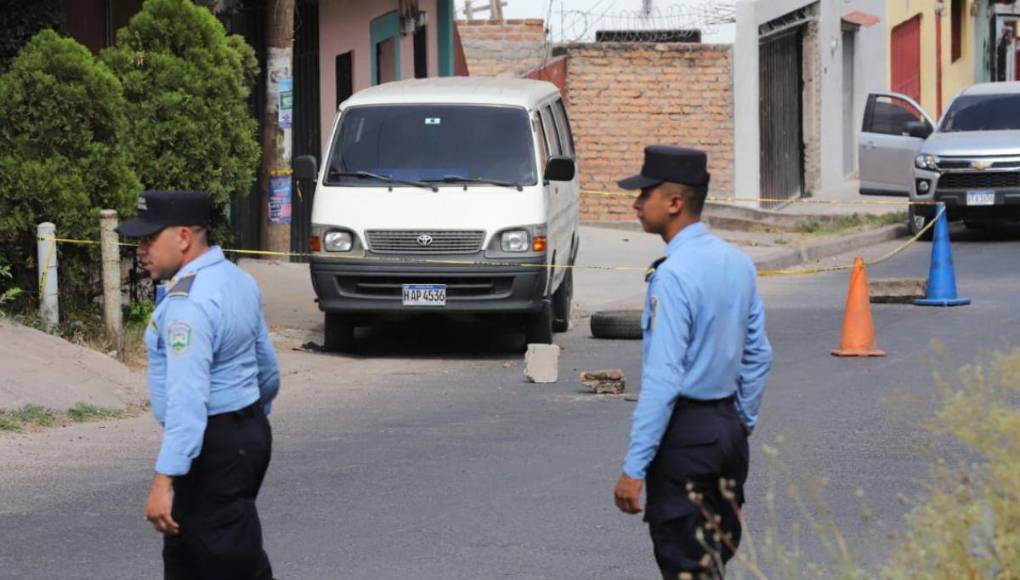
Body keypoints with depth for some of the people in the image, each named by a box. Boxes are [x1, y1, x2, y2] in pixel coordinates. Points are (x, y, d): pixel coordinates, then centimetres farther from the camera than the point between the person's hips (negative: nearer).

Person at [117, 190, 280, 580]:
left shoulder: (188, 303, -23)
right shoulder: (237, 279, 8)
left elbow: (187, 400, -30)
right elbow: (267, 368, 20)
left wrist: (164, 481, -32)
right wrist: (256, 414, 36)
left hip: (213, 446, -10)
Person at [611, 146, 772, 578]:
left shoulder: (673, 275, -19)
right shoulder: (738, 263, 7)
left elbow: (663, 379, -23)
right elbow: (759, 355, 14)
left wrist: (634, 468, -21)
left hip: (684, 433, -8)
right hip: (729, 428, 8)